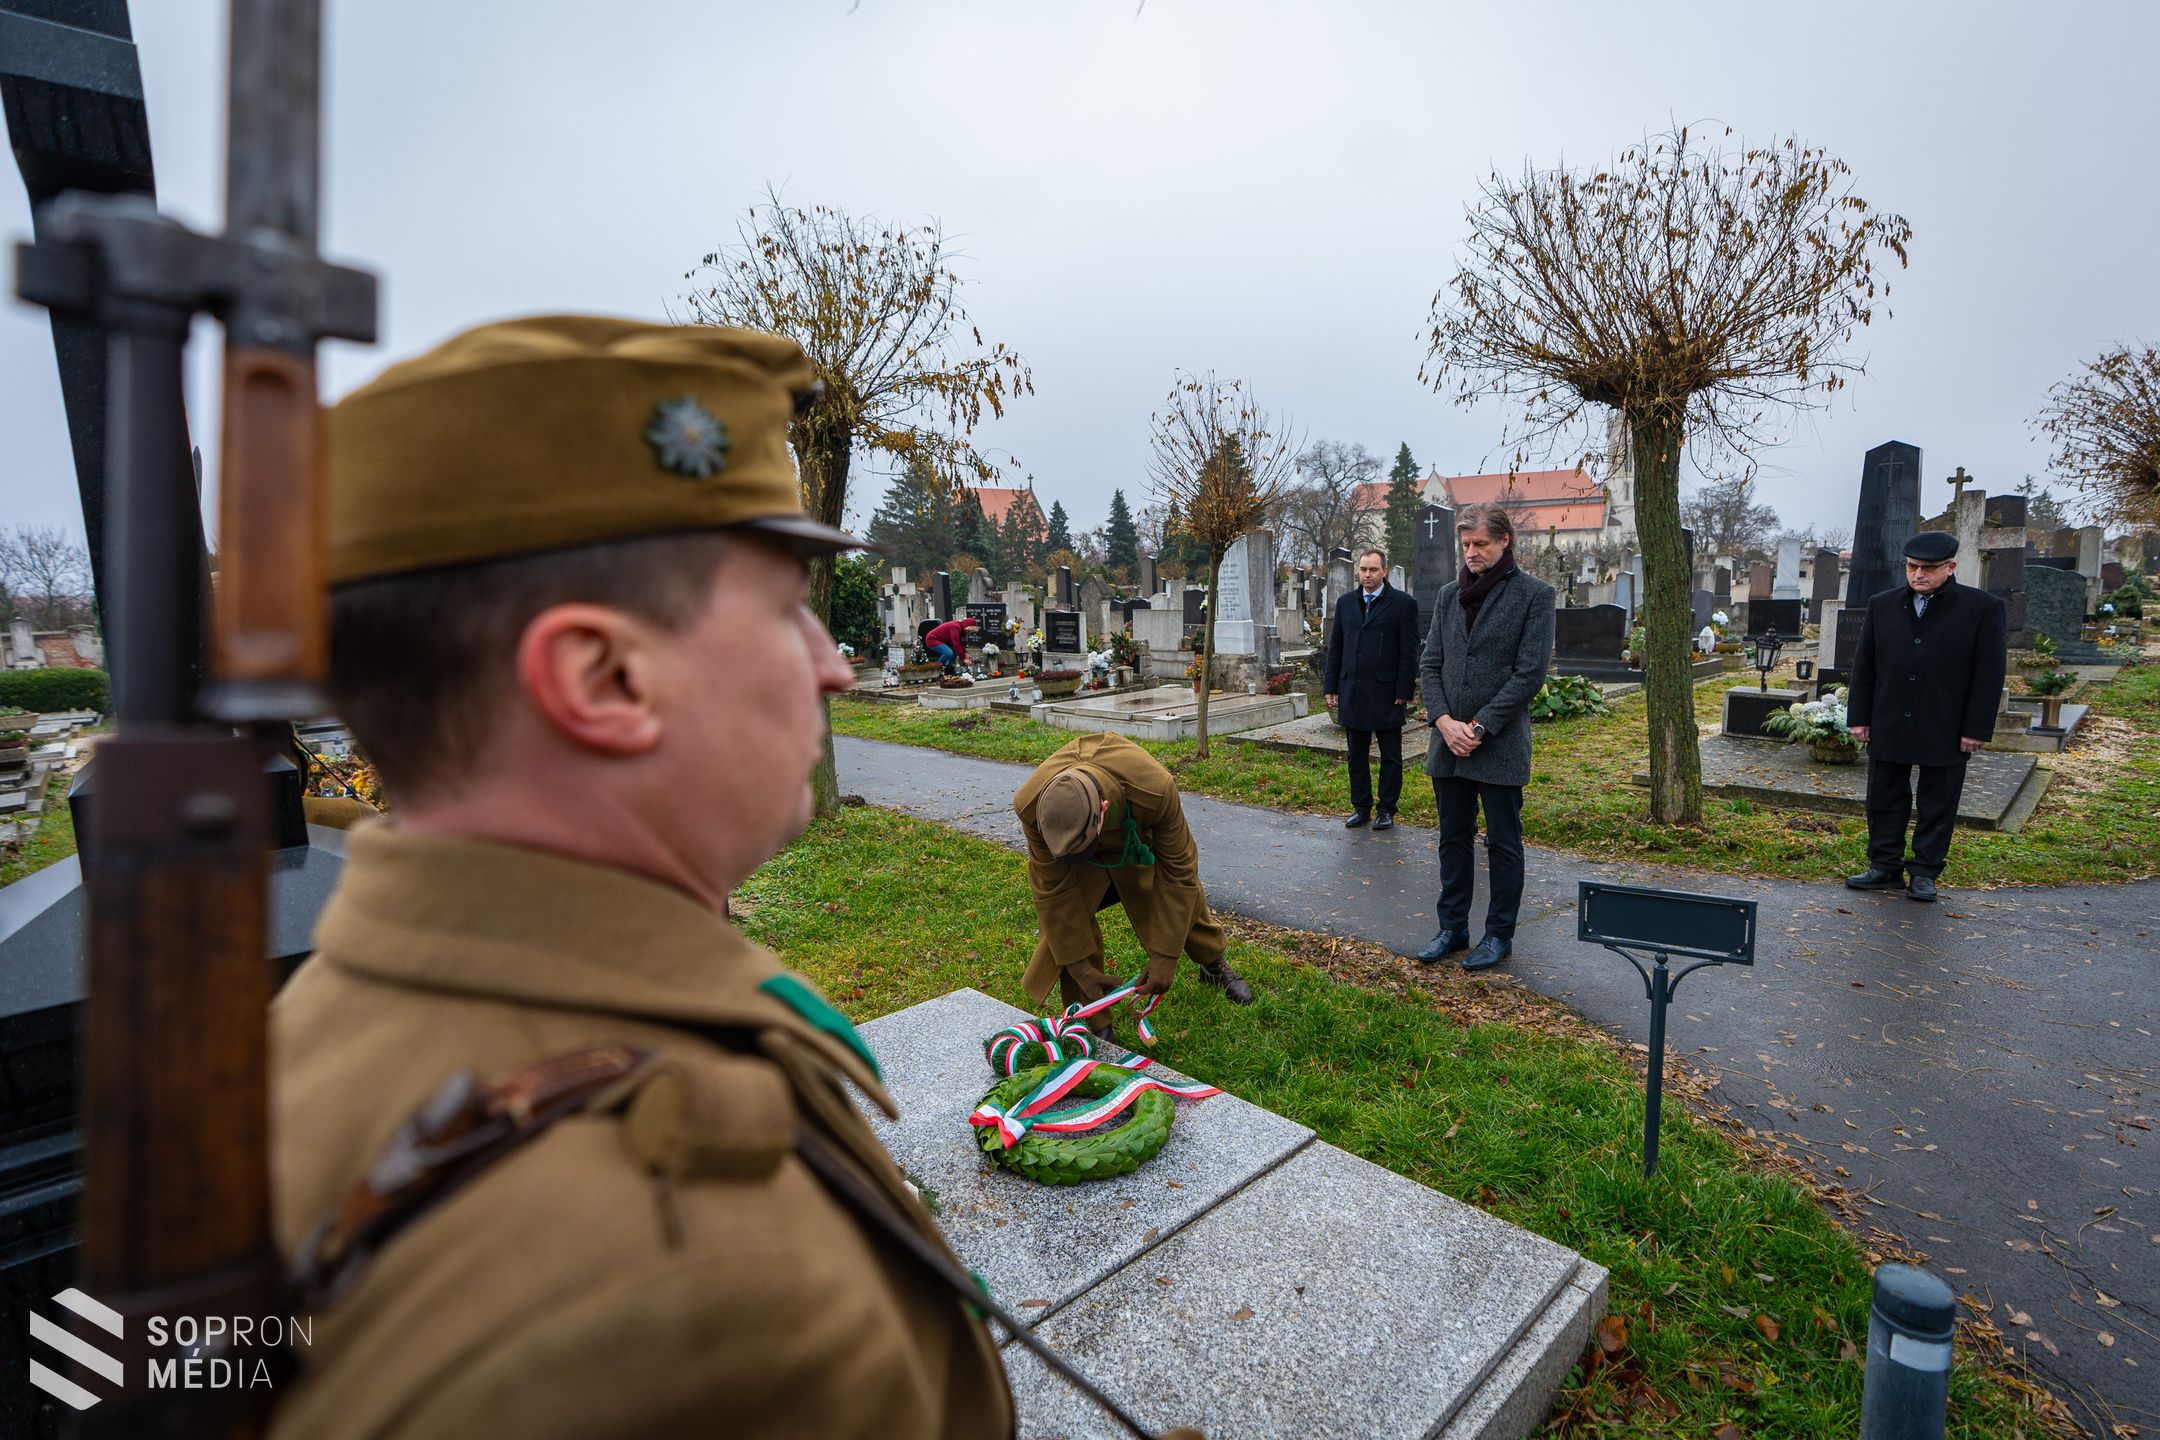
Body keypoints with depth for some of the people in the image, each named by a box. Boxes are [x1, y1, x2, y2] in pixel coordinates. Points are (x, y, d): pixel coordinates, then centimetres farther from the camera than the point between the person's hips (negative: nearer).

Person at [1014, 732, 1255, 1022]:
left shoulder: (1155, 790, -45)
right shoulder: (1032, 807, -40)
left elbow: (1177, 873, -31)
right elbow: (1052, 889, -28)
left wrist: (1165, 957, -27)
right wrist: (1080, 967, -25)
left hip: (1140, 840, 0)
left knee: (1184, 900, 15)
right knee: (1063, 914, -19)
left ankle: (1214, 964, 50)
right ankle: (1093, 1027, 2)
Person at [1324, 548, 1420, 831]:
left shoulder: (1403, 603, -3)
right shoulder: (1346, 603, 10)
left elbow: (1409, 652, -6)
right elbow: (1335, 648, 12)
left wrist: (1403, 692, -11)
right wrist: (1332, 687, 8)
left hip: (1386, 693, -4)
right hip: (1352, 693, 4)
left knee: (1390, 756, 6)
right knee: (1357, 756, 11)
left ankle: (1386, 810, 16)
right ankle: (1361, 807, 21)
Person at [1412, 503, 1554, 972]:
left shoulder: (1534, 594, -5)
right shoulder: (1449, 594, 10)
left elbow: (1530, 672, -11)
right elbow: (1431, 663, 7)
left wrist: (1480, 727, -15)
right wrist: (1444, 721, -8)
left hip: (1501, 745, -5)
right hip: (1447, 742, 5)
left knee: (1503, 844, 7)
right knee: (1453, 840, 13)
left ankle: (1499, 934, 21)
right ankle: (1452, 928, 26)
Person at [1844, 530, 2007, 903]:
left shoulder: (1984, 608, -3)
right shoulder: (1882, 605, 5)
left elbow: (1990, 674, -4)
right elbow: (1864, 666, 8)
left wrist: (1977, 729, -8)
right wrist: (1859, 717, 4)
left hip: (1946, 730, -3)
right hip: (1888, 727, 3)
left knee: (1937, 805, 7)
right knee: (1885, 799, 8)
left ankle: (1924, 872, 18)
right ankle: (1885, 867, 18)